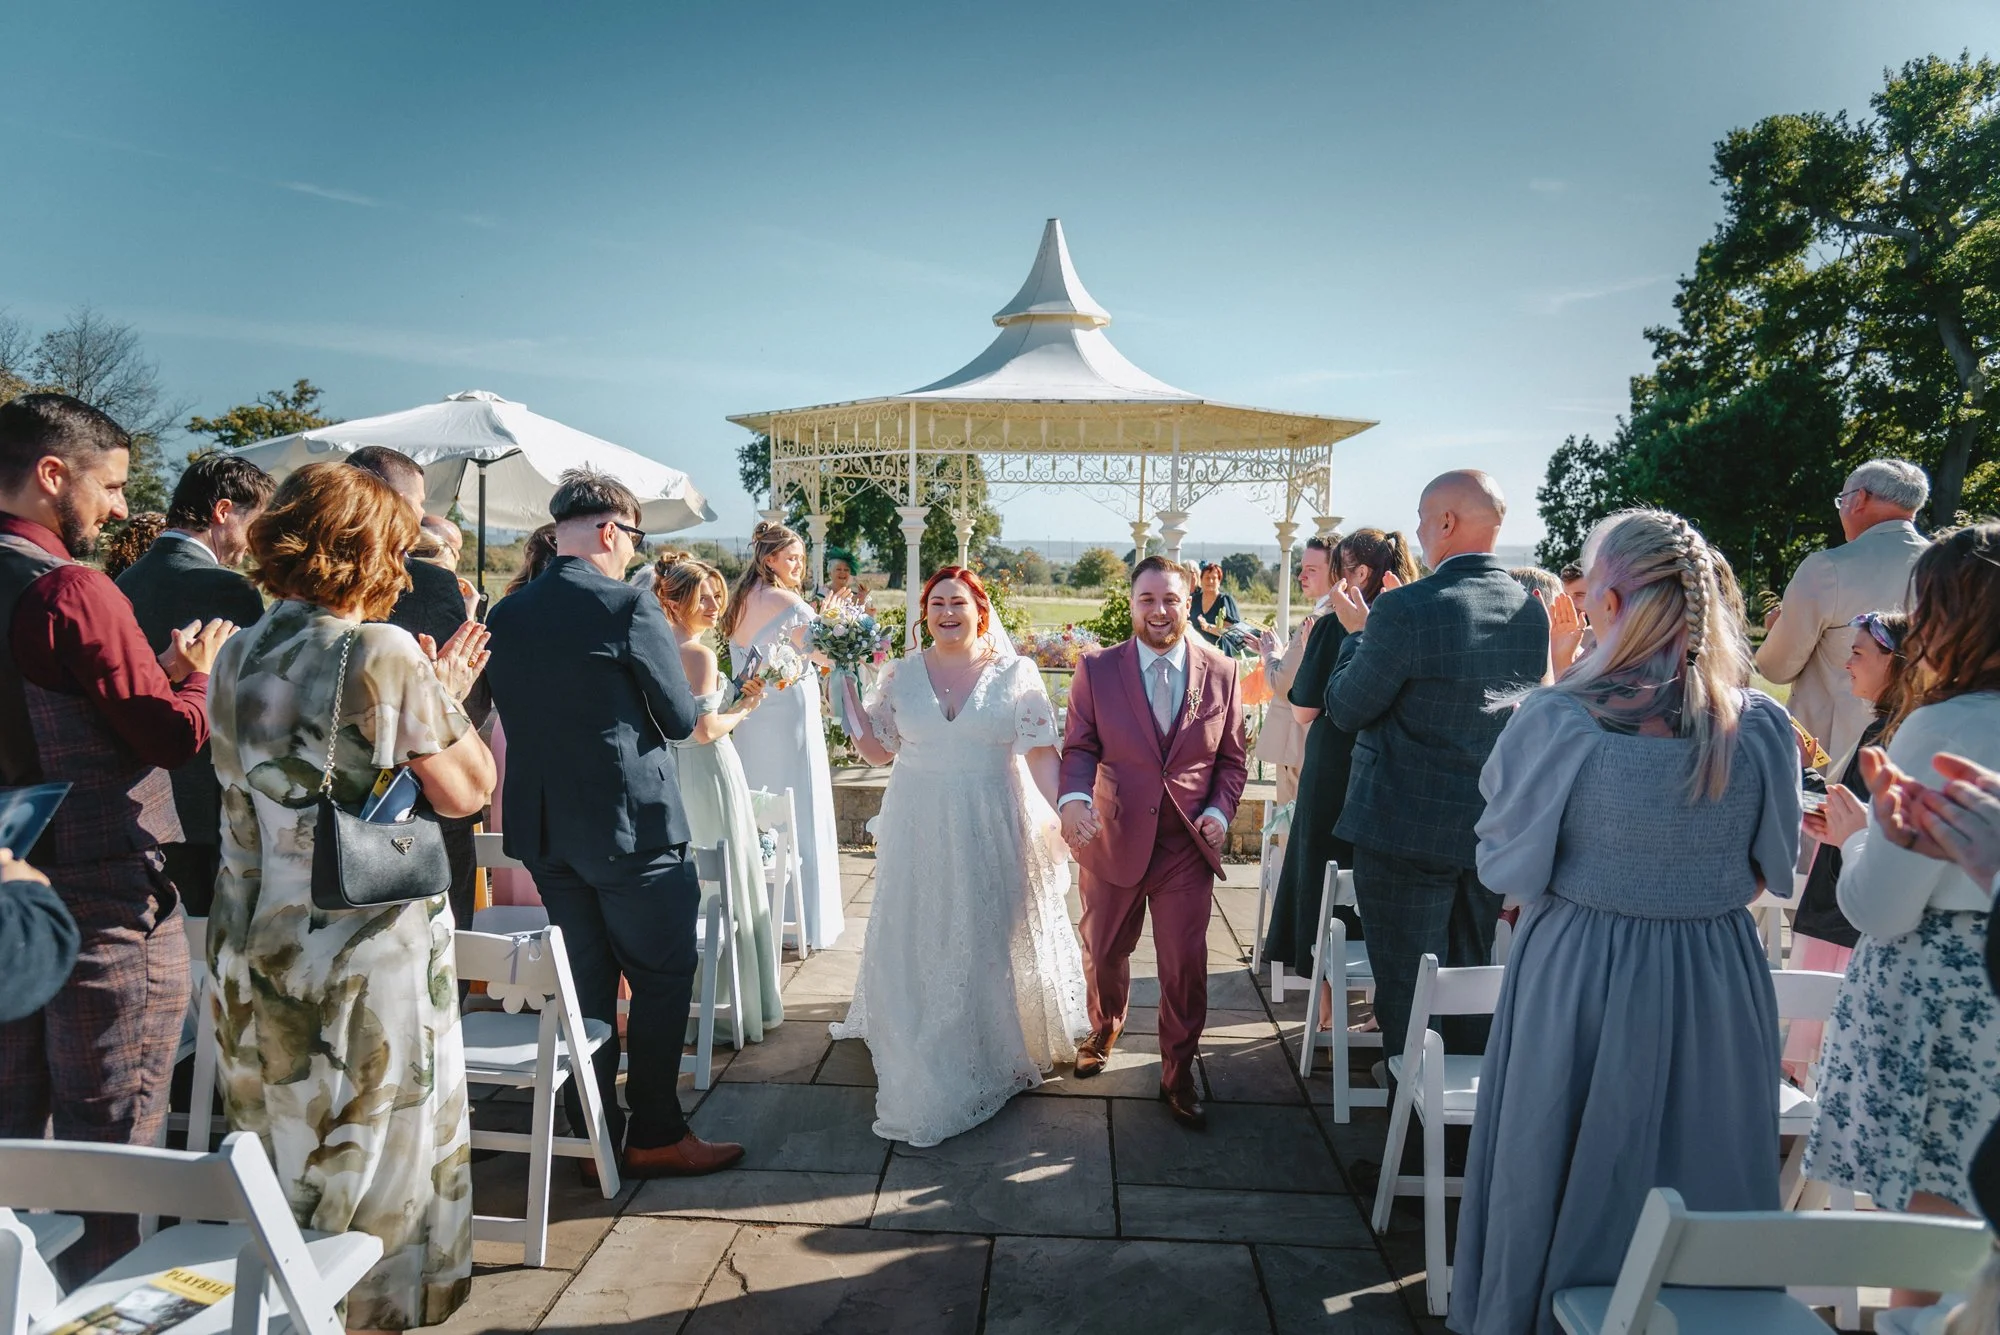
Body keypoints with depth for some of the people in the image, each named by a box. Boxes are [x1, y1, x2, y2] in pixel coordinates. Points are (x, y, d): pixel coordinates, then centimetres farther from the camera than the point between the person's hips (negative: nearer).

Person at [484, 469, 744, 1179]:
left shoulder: (504, 614, 5)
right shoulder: (628, 605, -15)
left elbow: (515, 715, 14)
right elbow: (681, 719, -10)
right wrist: (698, 688, 10)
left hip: (542, 828, 7)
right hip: (631, 825, -7)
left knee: (586, 979, 16)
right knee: (664, 975, 8)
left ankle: (597, 1134, 25)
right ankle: (655, 1135, 15)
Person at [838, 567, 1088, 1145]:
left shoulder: (1015, 674, -3)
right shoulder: (901, 675, 4)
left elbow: (1040, 753, -6)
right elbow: (876, 749, 8)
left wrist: (1062, 814, -18)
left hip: (993, 832, -2)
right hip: (919, 833, 2)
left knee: (992, 939, 7)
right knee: (919, 941, 8)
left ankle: (1001, 1050, 25)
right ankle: (924, 1065, 26)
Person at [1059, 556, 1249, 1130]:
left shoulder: (1221, 673, -1)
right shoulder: (1096, 670, -3)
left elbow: (1232, 758, 6)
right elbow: (1078, 748, -4)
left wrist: (1220, 810, -10)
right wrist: (1074, 797, -23)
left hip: (1187, 845, 0)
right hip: (1113, 840, 1)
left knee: (1185, 967, 3)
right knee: (1103, 954, 19)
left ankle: (1178, 1077, 24)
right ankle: (1103, 1030, 49)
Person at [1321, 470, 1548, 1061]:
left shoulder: (1405, 609, -21)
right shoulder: (1532, 611, 0)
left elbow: (1344, 711, -13)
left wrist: (1358, 630, 3)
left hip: (1408, 831, -7)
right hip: (1494, 829, 7)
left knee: (1406, 992, 8)